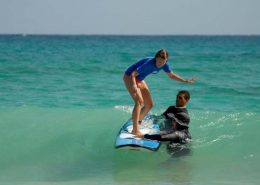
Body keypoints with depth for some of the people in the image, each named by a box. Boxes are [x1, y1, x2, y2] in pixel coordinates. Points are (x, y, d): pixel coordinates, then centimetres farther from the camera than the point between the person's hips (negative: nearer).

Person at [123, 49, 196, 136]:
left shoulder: (164, 65, -11)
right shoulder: (149, 63, -33)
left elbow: (171, 75, 7)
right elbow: (133, 74, -34)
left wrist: (185, 81, 1)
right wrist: (134, 85, -51)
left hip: (139, 80, 8)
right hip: (129, 77, -8)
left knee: (149, 105, 6)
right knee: (139, 101, -26)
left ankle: (137, 122, 28)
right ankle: (135, 130, -29)